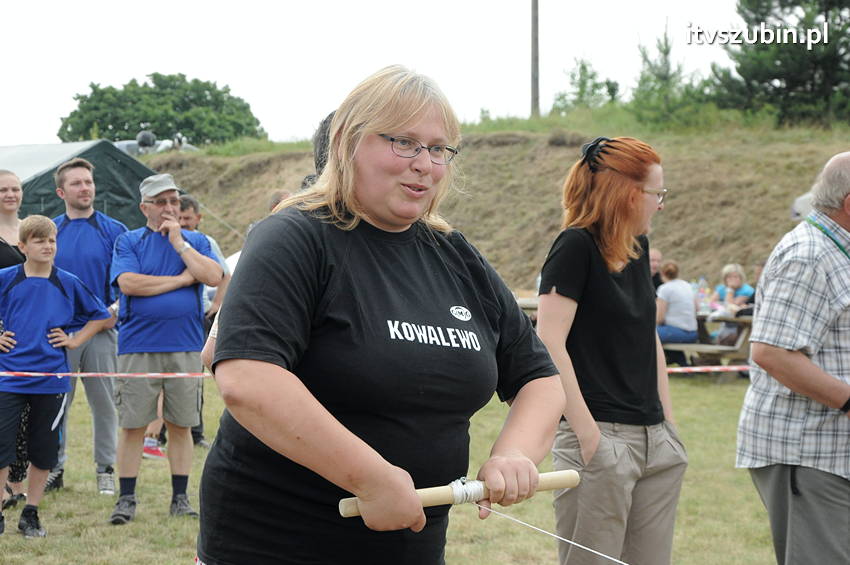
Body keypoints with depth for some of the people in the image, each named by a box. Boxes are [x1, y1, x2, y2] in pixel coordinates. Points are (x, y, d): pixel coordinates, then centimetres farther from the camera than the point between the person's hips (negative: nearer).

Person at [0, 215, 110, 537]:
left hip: (50, 379, 1)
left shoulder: (68, 284, 4)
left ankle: (30, 515, 19)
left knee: (43, 451, 7)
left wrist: (74, 341, 5)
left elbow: (101, 316, 15)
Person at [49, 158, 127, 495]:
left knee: (104, 403, 4)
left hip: (101, 331, -1)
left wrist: (116, 309, -12)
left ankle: (105, 469, 14)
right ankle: (54, 467, 15)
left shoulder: (114, 231, 3)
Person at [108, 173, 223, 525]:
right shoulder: (128, 242, 5)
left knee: (181, 425, 7)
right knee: (132, 426, 0)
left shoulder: (195, 241, 11)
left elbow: (214, 277, -6)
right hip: (137, 347, -2)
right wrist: (181, 279, -7)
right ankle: (126, 499, 8)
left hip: (185, 347, 2)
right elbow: (128, 283, -12)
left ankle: (180, 498, 15)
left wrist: (179, 242, -6)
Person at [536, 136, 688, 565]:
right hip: (602, 438, -8)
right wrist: (586, 432, -19)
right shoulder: (576, 245, -11)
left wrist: (668, 420, 16)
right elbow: (549, 345, -17)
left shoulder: (638, 247, 13)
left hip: (654, 440, 8)